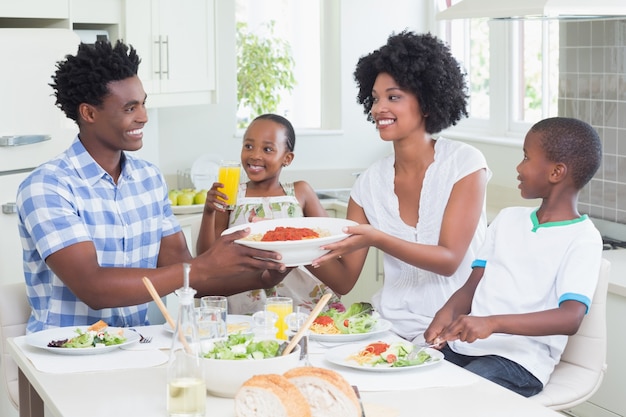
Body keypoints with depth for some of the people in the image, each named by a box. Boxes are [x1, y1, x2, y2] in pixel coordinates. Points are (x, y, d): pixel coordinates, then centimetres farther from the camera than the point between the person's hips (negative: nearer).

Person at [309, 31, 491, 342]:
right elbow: (344, 279, 3)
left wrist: (377, 239, -27)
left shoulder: (466, 164, -5)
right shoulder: (369, 182, 6)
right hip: (391, 326, 4)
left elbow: (449, 260, -13)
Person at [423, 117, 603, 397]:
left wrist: (493, 323, -31)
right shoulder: (508, 219, 18)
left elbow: (571, 318, -19)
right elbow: (472, 286, 15)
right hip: (463, 343, 6)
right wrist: (447, 313, -9)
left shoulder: (583, 239, -5)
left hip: (520, 360, -6)